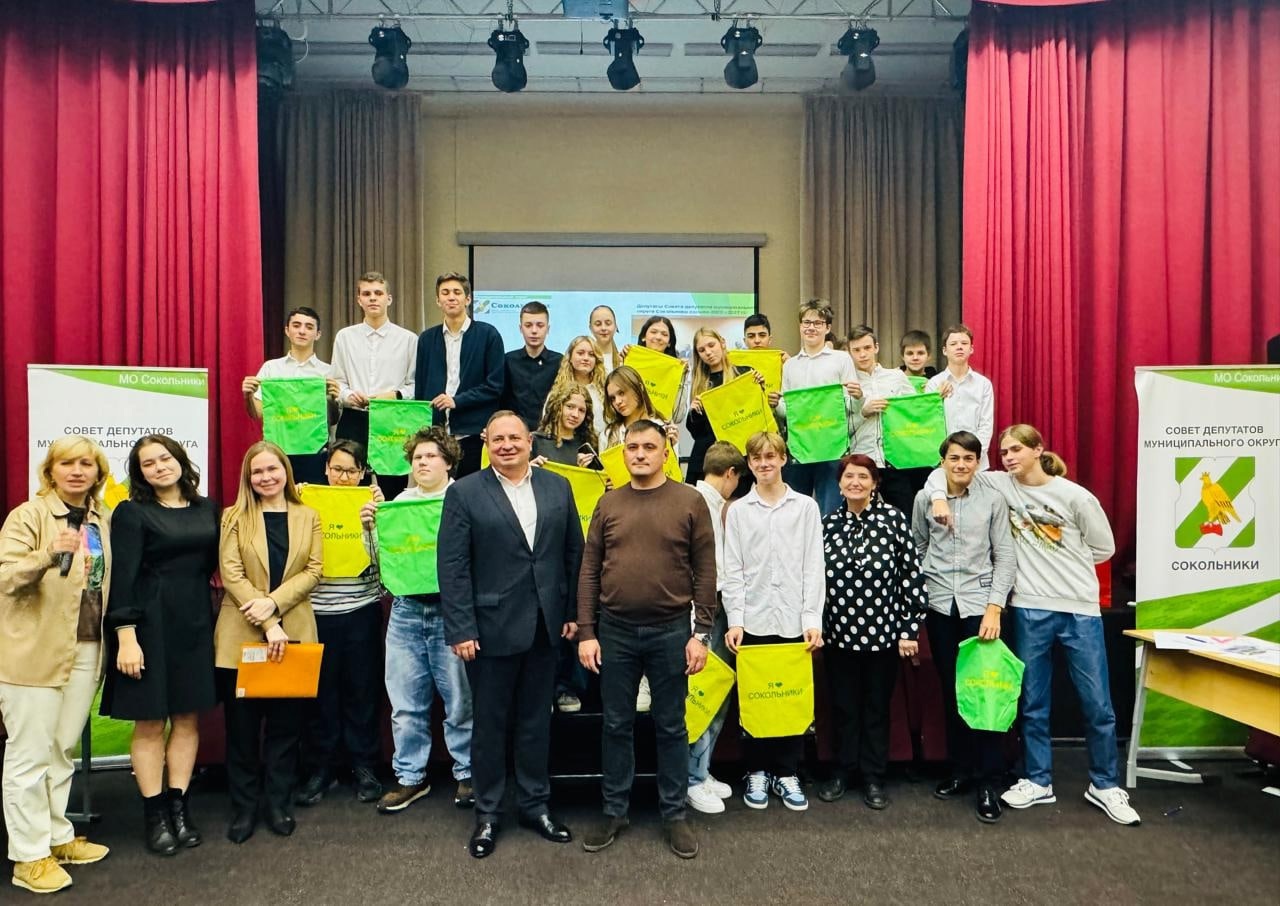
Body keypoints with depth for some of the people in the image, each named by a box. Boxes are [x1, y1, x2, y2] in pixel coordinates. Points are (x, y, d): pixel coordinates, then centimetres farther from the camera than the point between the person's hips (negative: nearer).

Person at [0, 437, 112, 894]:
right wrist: (51, 554, -37)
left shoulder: (101, 521, 9)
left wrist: (108, 640, 10)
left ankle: (57, 837, 28)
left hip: (85, 649, 6)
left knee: (62, 750, 16)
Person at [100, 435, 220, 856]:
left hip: (196, 623, 4)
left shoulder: (207, 509, 8)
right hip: (150, 622, -4)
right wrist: (126, 636, -17)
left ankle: (178, 805, 20)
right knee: (150, 721, 4)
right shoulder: (131, 513, -4)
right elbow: (122, 578, -10)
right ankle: (154, 812, 16)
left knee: (188, 717, 8)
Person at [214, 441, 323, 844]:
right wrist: (267, 625, -15)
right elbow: (231, 574, -6)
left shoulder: (308, 517, 8)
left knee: (286, 723, 7)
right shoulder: (235, 517, 3)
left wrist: (273, 603, -15)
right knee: (242, 725, 6)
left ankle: (279, 803, 20)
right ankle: (244, 807, 19)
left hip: (293, 633, 1)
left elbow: (313, 570, 0)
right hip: (241, 634, -1)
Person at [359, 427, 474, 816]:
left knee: (460, 700, 5)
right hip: (406, 610, 4)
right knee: (406, 703, 11)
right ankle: (410, 777, 26)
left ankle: (467, 773, 21)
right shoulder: (399, 502, 12)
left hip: (450, 609, -4)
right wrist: (370, 528, -1)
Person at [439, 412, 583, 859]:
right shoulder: (464, 493, -5)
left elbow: (573, 553, 7)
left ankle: (536, 804, 32)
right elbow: (452, 566, -8)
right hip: (492, 627, -3)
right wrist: (461, 628, -12)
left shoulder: (558, 487, 5)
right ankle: (488, 813, 28)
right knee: (490, 723, 10)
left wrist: (573, 612, 3)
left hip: (545, 625, 3)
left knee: (536, 721, 15)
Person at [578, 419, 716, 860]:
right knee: (616, 725, 12)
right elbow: (589, 570, 4)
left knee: (670, 726, 11)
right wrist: (586, 632, 0)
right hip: (615, 630, 2)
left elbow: (705, 571, -3)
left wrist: (702, 634, -7)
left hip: (670, 630, -2)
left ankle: (674, 814, 26)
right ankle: (615, 812, 28)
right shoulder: (608, 503, 4)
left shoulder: (690, 501, -3)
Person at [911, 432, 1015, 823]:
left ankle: (987, 783, 7)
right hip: (940, 606, 2)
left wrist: (994, 607, -10)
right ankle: (960, 770, 23)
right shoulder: (925, 499, 6)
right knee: (951, 691, 9)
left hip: (979, 605, -2)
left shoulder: (993, 500, 1)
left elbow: (1005, 558, 0)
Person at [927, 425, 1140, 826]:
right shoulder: (1000, 485, 2)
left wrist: (1063, 566, 4)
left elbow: (1103, 548, 5)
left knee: (1098, 705, 6)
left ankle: (1104, 786, 23)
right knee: (1032, 702, 10)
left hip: (1080, 609, -1)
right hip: (1030, 609, 2)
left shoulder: (1075, 496, -4)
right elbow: (946, 469, 6)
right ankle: (1038, 781, 25)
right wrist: (939, 496, -12)